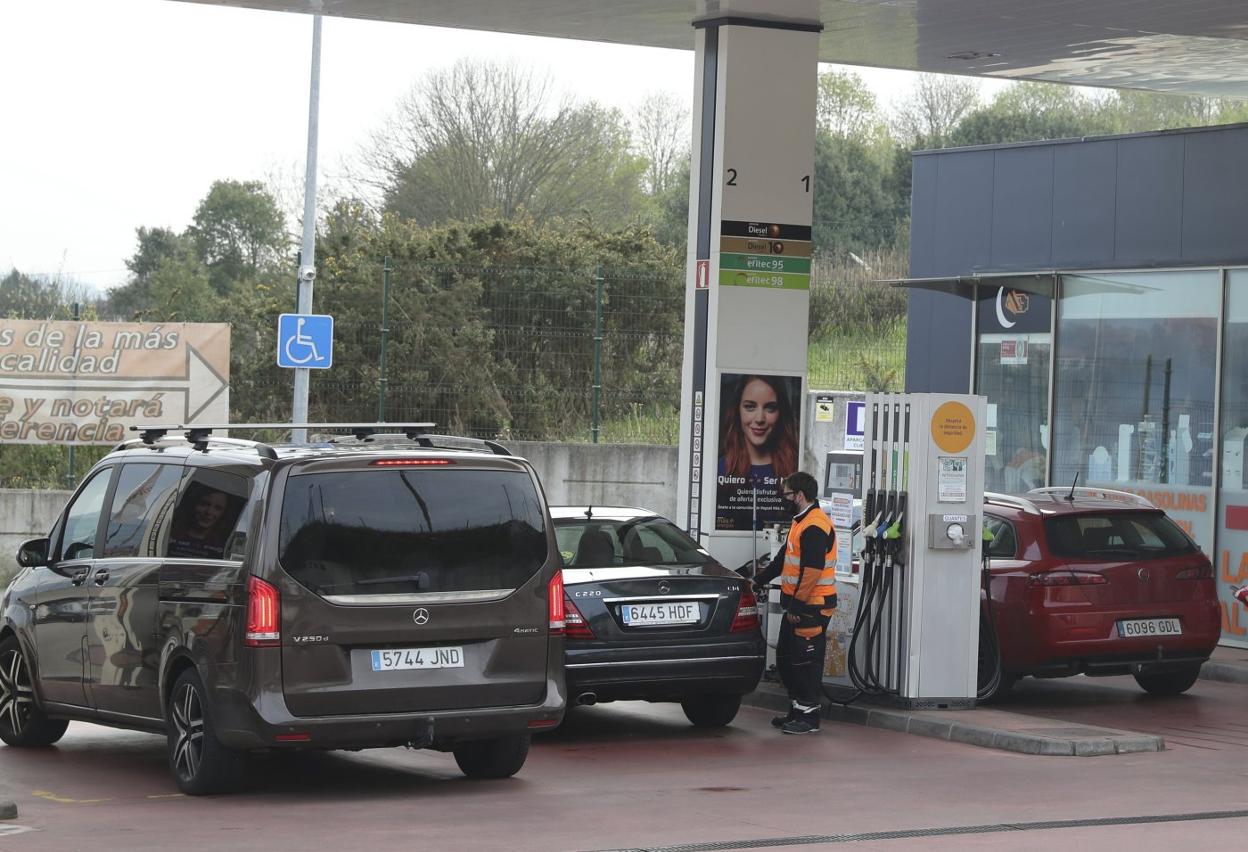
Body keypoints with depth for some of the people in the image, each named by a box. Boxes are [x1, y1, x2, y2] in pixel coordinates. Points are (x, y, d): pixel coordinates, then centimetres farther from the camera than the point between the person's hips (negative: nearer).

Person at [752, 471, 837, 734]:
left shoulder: (815, 527, -18)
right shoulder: (800, 522, 17)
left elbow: (812, 570, -24)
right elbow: (784, 559, 27)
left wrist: (796, 605, -23)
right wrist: (759, 581, 26)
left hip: (811, 606, -11)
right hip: (796, 606, 11)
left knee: (806, 662, -6)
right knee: (785, 658, 15)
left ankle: (808, 716, 0)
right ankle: (797, 710, 24)